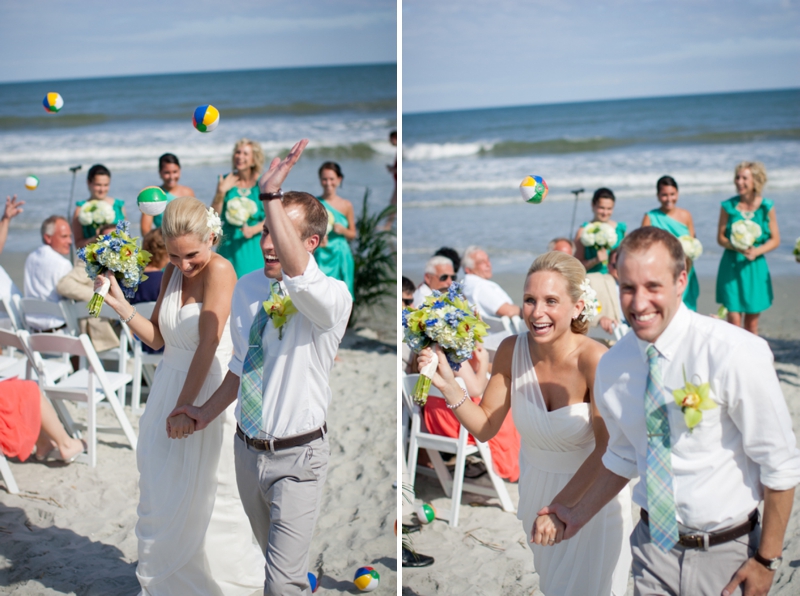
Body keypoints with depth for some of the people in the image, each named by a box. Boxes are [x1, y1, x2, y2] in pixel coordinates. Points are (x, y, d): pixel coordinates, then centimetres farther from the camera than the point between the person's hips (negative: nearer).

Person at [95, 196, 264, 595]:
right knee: (160, 491, 11)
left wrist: (185, 406, -21)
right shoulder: (172, 273, 5)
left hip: (206, 391, -6)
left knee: (201, 497, 5)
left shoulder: (219, 270, -18)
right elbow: (156, 338, 6)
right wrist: (119, 304, -7)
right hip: (168, 384, 6)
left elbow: (208, 344, -21)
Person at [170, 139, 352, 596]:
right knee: (275, 554, 25)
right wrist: (207, 413, 14)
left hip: (297, 458, -6)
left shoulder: (331, 298, -21)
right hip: (248, 449, 6)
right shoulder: (246, 288, 0)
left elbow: (295, 268, -45)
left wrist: (272, 193, -43)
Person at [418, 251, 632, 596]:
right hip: (536, 483, 4)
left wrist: (559, 506, -31)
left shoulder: (593, 360, -28)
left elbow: (605, 450, -24)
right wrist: (448, 386, -25)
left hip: (590, 490, -4)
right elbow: (485, 427, -10)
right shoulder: (511, 351, -16)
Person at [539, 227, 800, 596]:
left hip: (726, 553, -3)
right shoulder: (612, 367, -2)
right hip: (654, 549, 4)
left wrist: (767, 559, -10)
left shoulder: (734, 354, -19)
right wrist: (579, 514, 14)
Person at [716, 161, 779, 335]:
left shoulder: (766, 207, -1)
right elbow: (720, 237, 1)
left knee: (752, 321, 6)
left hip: (756, 266, 1)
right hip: (732, 265, -1)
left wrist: (756, 251, -15)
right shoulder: (728, 206, -2)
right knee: (734, 318, -8)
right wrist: (739, 248, -17)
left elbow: (775, 240, 2)